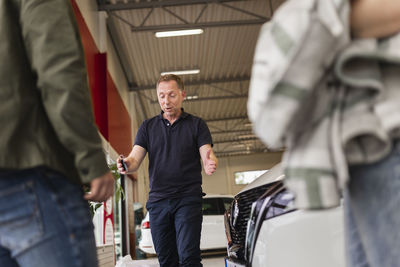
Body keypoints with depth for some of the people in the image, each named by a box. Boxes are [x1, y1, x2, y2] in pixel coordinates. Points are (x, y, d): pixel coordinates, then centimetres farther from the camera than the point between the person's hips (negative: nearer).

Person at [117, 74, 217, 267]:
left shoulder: (196, 125, 8)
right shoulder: (148, 127, 13)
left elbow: (207, 154, -2)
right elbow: (135, 159, 4)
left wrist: (210, 164, -27)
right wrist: (126, 164, -21)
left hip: (188, 200, -2)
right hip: (157, 200, 3)